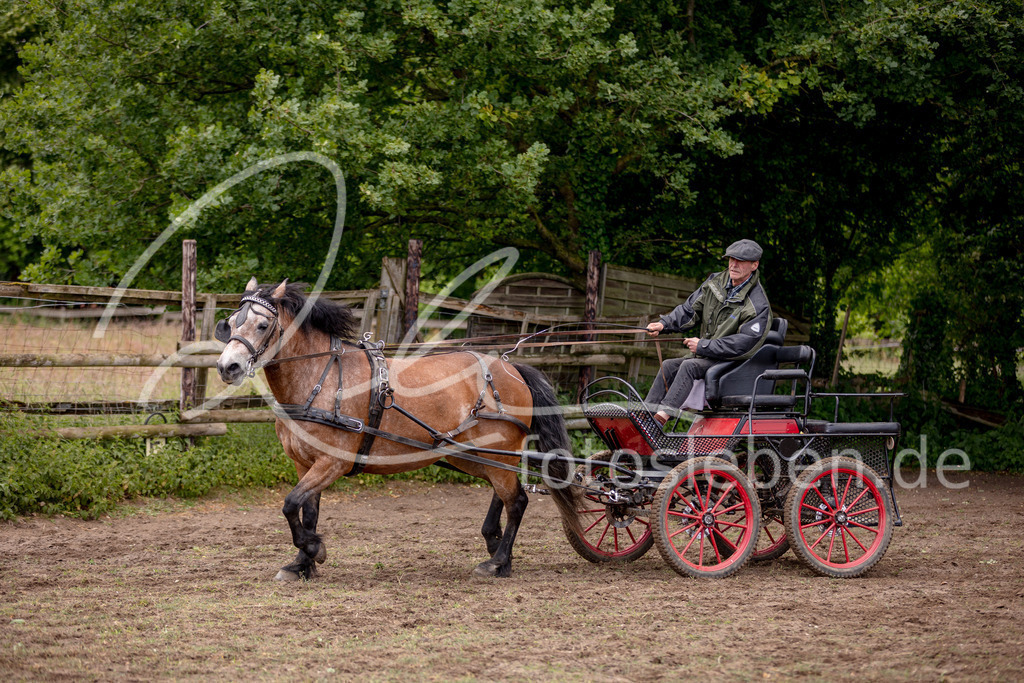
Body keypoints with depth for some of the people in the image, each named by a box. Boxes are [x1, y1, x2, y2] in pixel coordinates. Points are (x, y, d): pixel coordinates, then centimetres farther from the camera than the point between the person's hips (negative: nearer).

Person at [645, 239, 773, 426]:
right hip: (706, 355, 8)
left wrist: (703, 346, -21)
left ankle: (663, 414, -42)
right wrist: (664, 324, -7)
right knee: (669, 366, -10)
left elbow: (744, 343, -22)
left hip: (734, 361, -8)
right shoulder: (716, 282, 6)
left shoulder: (758, 305, -16)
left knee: (690, 366, -29)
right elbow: (691, 309, 11)